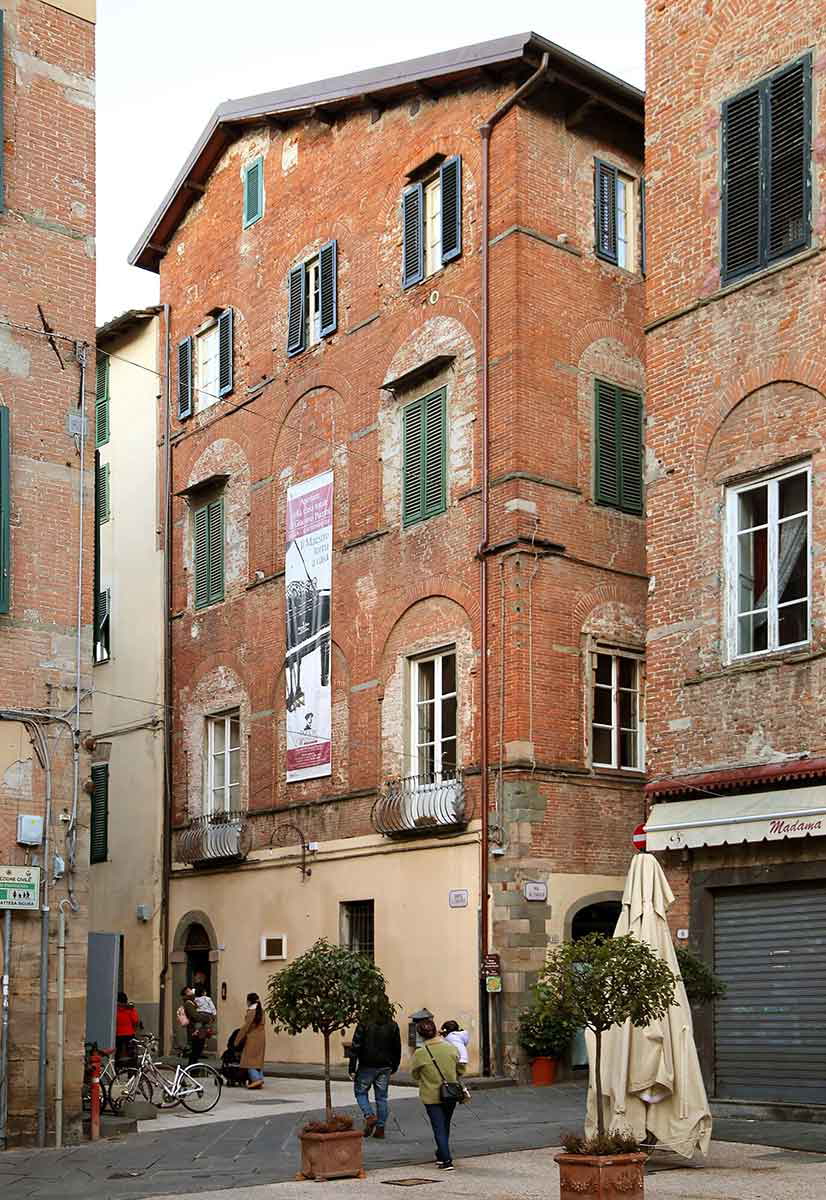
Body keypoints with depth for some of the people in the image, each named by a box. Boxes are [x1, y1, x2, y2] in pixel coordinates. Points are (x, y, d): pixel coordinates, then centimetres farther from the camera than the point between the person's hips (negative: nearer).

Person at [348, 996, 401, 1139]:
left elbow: (355, 1047, -11)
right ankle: (380, 1128, 11)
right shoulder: (392, 1026, 2)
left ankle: (369, 1116, -8)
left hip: (367, 1066, -4)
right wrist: (394, 1067, 19)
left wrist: (352, 1069, -7)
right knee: (381, 1097, 11)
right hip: (385, 1067, 4)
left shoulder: (364, 1024, -10)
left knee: (360, 1091, 13)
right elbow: (397, 1048, 9)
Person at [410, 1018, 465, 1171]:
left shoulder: (420, 1054, -15)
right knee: (445, 1126, 21)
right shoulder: (451, 1048, -7)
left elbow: (414, 1075, -1)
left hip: (431, 1096, -3)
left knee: (439, 1128, 3)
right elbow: (461, 1069, 5)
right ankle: (441, 1155, 35)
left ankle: (446, 1161, -4)